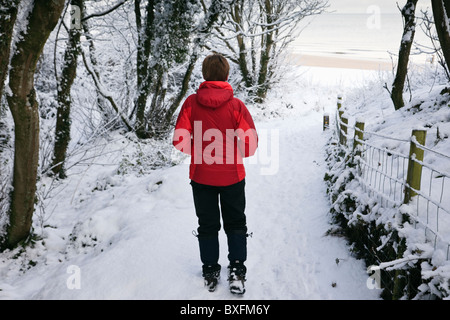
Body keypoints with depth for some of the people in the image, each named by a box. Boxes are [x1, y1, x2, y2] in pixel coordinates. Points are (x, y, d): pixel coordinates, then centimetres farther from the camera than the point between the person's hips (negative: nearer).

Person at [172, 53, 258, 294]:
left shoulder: (191, 102, -9)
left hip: (201, 175, 1)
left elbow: (180, 140, -10)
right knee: (236, 223, 17)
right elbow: (251, 141, -12)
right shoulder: (236, 105, -12)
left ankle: (210, 273, 25)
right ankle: (236, 270, 11)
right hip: (232, 175, -1)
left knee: (207, 225, 16)